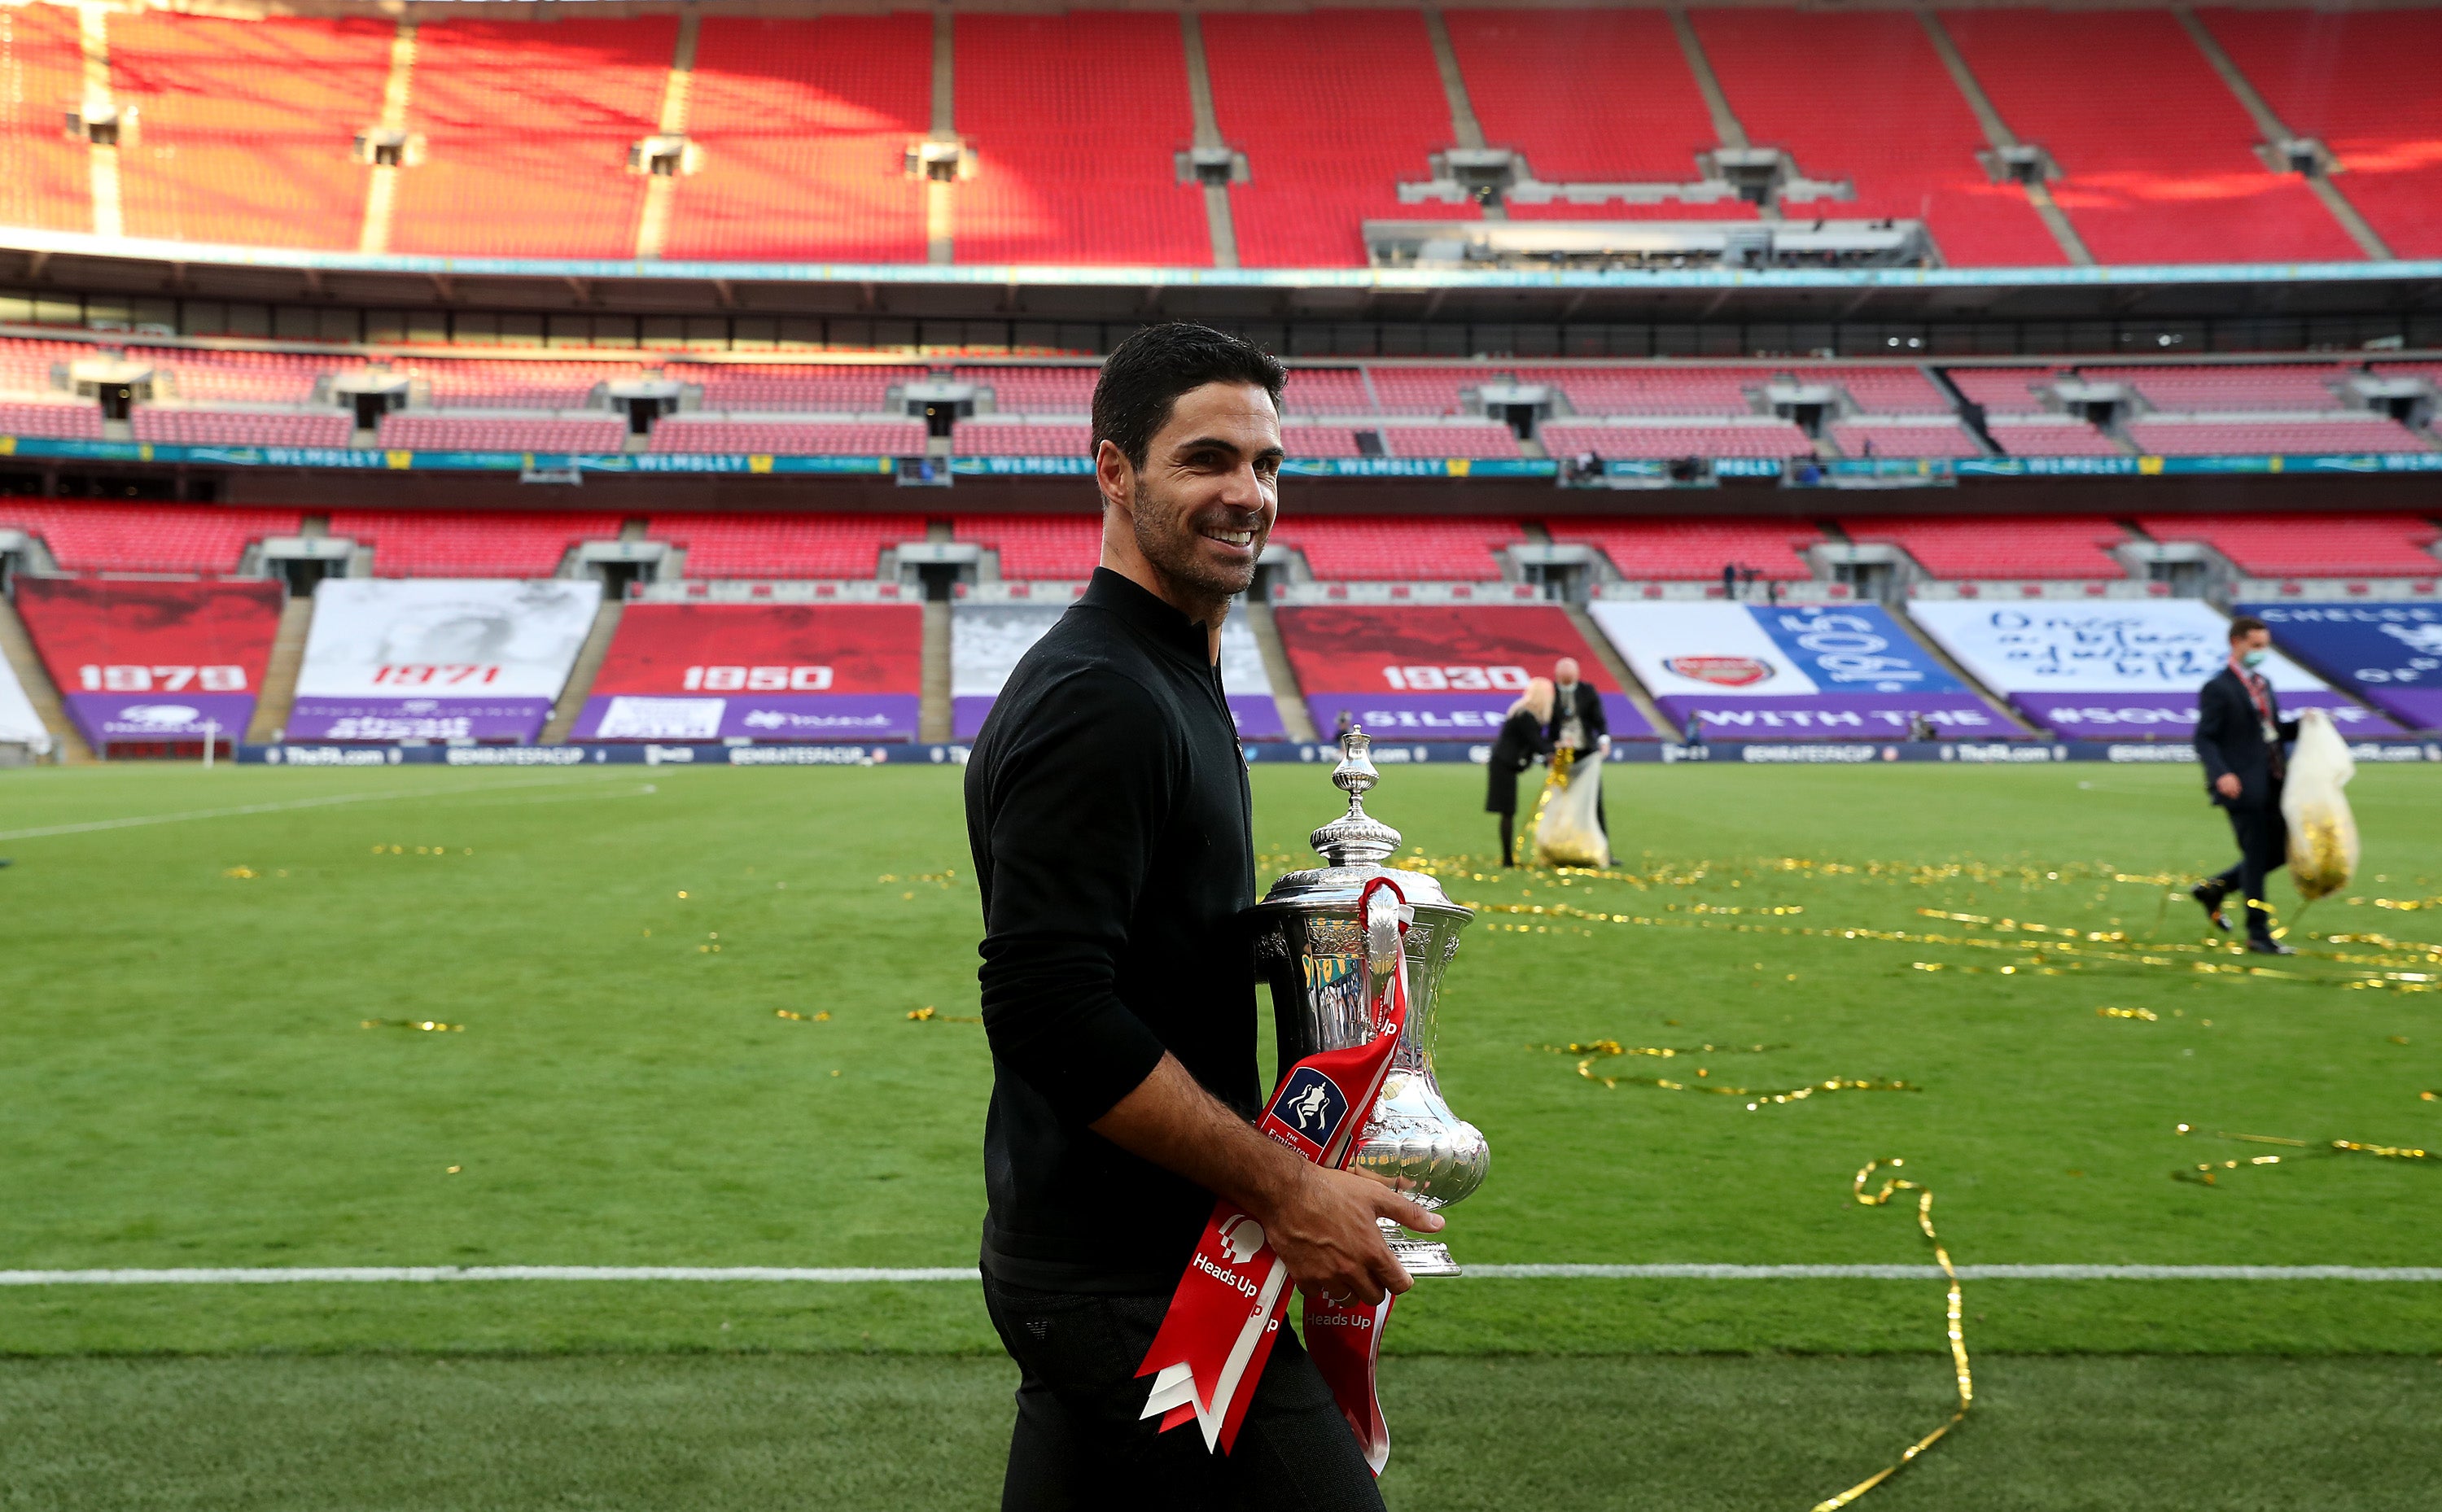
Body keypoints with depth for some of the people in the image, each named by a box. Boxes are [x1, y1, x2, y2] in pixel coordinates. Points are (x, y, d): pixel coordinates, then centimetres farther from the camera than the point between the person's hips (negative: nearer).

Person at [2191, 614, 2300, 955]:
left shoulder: (2263, 683, 16)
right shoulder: (2218, 689, -10)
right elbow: (2204, 739, -14)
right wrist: (2221, 774, -28)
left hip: (2271, 785, 8)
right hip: (2243, 787, -8)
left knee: (2281, 851, 11)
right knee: (2256, 858, -2)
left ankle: (2213, 888, 26)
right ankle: (2258, 935, 8)